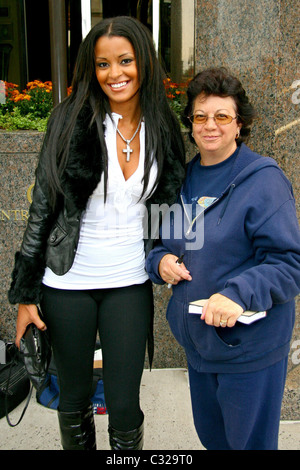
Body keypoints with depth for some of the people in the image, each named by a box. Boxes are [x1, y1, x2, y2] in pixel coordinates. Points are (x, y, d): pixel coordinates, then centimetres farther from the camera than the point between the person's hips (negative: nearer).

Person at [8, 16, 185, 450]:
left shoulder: (163, 130, 2)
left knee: (124, 406, 8)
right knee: (74, 398, 16)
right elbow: (43, 207, -6)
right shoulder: (73, 121, -7)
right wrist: (26, 293, -6)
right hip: (68, 283, -1)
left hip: (130, 283, 2)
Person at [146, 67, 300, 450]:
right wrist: (160, 261, -6)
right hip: (197, 337, 6)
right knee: (209, 434, 25)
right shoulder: (184, 180, 6)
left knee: (248, 440, 13)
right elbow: (163, 242, 16)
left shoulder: (263, 181, -14)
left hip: (250, 344, -6)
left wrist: (239, 293, -32)